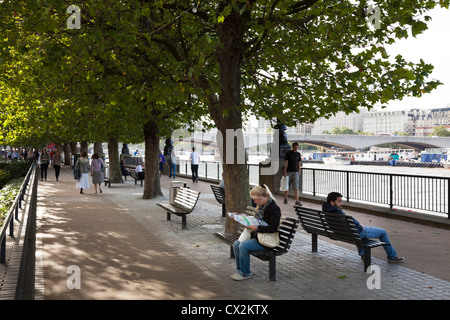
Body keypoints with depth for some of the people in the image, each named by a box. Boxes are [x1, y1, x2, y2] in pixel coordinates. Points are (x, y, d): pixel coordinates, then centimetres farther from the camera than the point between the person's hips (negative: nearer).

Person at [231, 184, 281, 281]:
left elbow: (273, 228, -23)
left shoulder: (274, 208, -17)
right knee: (236, 244, -5)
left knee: (243, 246, -24)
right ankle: (240, 270, 4)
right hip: (256, 236, 9)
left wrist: (257, 228, -26)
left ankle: (245, 273, -9)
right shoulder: (261, 206, 11)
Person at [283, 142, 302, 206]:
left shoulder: (298, 154, 8)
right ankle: (285, 198, 26)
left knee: (296, 187, -6)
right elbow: (286, 163, -4)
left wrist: (299, 172, 9)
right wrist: (285, 172, -9)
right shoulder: (288, 153, -2)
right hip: (289, 172, -2)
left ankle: (297, 201, -8)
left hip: (295, 172, 2)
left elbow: (299, 163, 13)